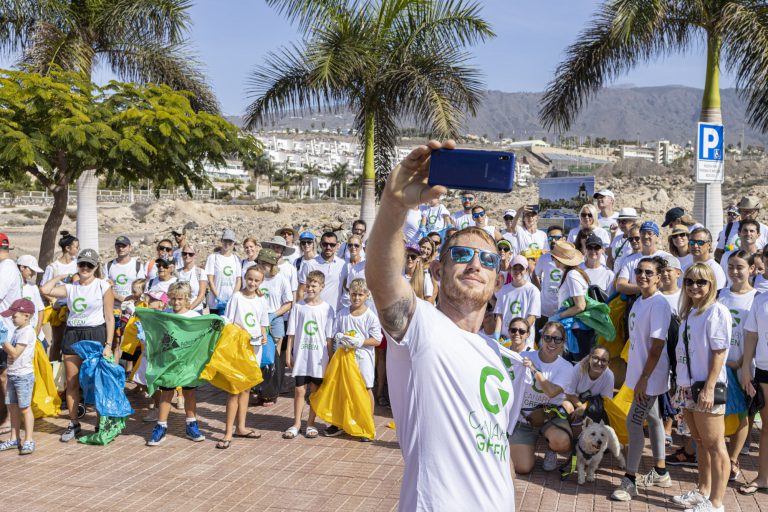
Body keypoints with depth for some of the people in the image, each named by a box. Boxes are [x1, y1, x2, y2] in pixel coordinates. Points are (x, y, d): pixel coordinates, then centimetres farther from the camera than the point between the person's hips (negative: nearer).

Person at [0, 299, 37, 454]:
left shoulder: (27, 332, -15)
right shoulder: (17, 331, 13)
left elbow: (15, 353, -20)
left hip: (23, 375, -9)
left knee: (25, 408, -4)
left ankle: (29, 440, 2)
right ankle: (14, 439, 23)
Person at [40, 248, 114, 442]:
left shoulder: (103, 286, 0)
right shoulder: (70, 287, 8)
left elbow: (110, 318, -3)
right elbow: (45, 290, -9)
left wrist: (108, 344, -9)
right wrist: (61, 276, 6)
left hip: (95, 335, -3)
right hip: (72, 335, 3)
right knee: (72, 382, 5)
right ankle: (73, 423, 15)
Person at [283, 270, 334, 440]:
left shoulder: (327, 308, -1)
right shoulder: (298, 307, 3)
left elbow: (329, 337, 0)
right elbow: (291, 333, 5)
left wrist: (330, 358, -2)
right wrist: (288, 353, 1)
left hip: (319, 356, -1)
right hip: (301, 354, 1)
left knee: (315, 390, 7)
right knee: (299, 389, 4)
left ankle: (311, 423, 19)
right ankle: (296, 424, 15)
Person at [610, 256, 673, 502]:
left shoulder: (659, 304, -19)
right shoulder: (639, 301, 7)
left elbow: (657, 345, -21)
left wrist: (644, 378, -20)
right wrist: (640, 376, 14)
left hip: (650, 375, -9)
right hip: (641, 372, 9)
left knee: (633, 422, -7)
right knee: (652, 418, 18)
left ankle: (629, 480, 2)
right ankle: (660, 472, 31)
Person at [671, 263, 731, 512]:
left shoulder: (717, 311, -9)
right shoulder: (689, 312, 14)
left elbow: (719, 352, -14)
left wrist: (709, 388, -19)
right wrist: (681, 385, 16)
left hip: (706, 388, -8)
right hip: (688, 386, 8)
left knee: (714, 445, -2)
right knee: (700, 442, 18)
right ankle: (703, 491, 30)